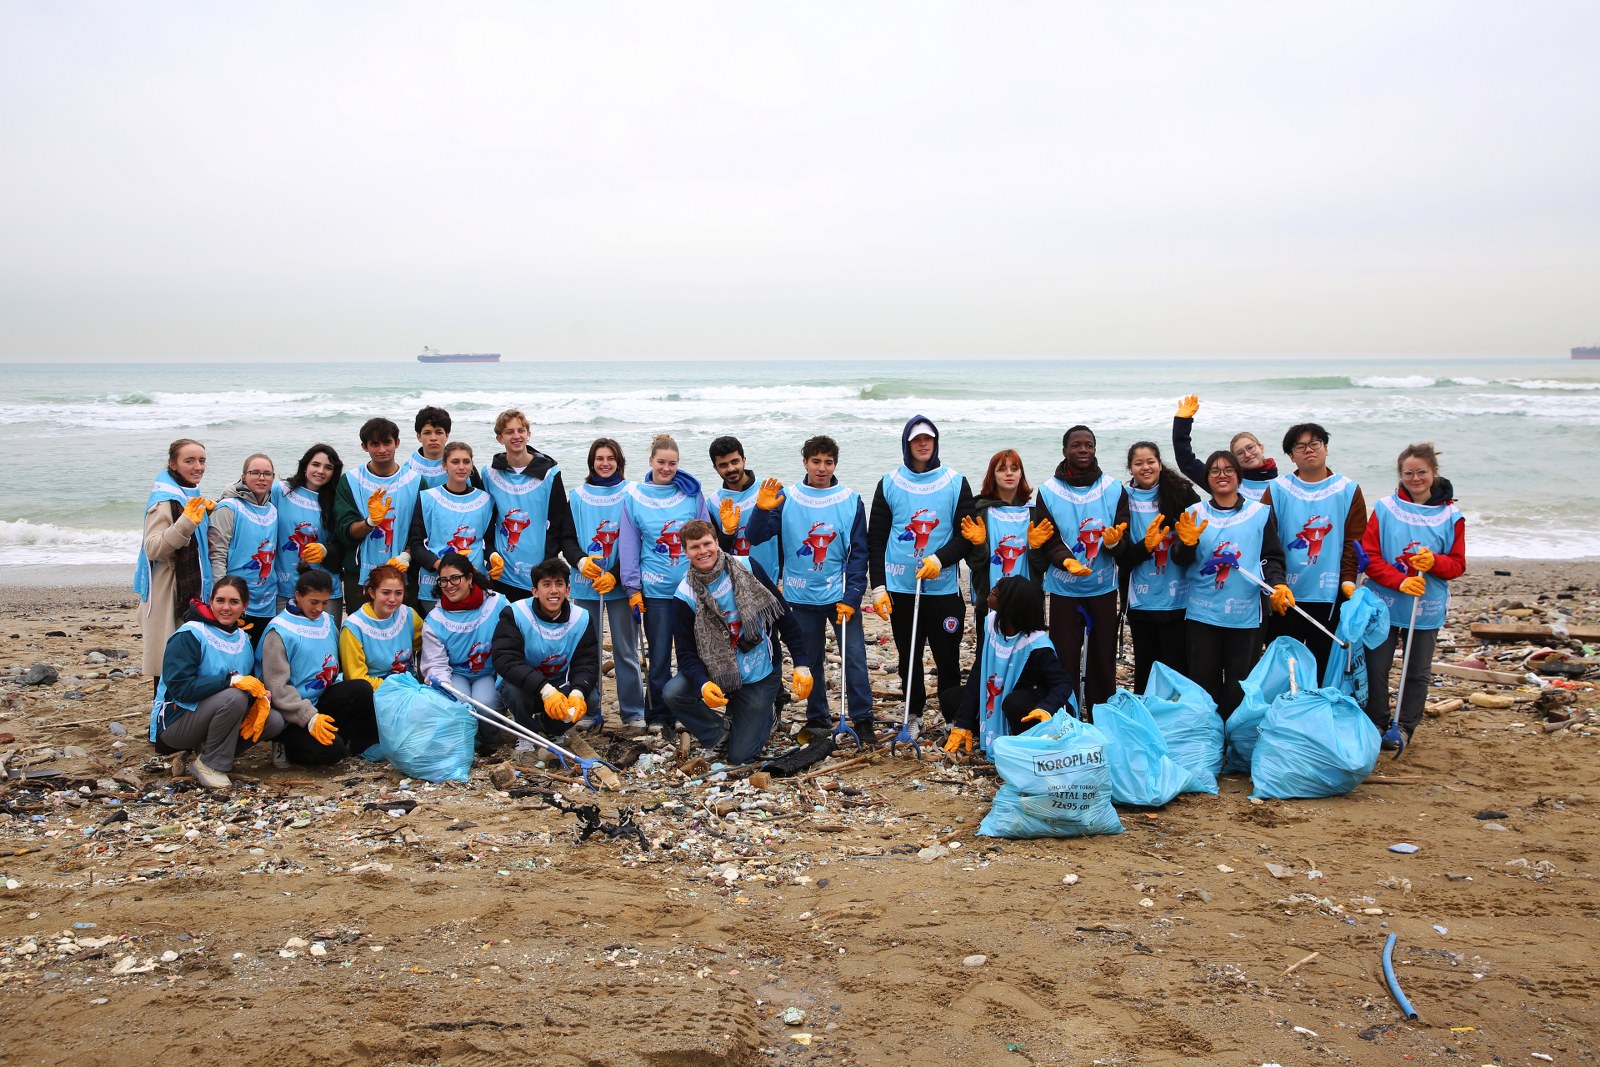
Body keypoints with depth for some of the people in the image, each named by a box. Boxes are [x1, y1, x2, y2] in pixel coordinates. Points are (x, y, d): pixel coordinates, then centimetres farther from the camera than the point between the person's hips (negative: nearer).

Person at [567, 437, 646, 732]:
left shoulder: (630, 494, 0)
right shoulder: (577, 495, 7)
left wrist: (615, 575, -13)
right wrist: (580, 561, -13)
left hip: (620, 584, -2)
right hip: (584, 585, 2)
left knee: (625, 650, 1)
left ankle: (633, 713, 10)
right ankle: (589, 712, 17)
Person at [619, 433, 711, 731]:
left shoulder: (692, 494, 1)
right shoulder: (635, 496, 0)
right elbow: (629, 544, 2)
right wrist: (633, 588, -1)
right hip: (655, 590, -1)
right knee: (659, 655, 5)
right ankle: (658, 715, 20)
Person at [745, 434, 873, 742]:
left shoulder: (851, 500, -2)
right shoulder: (786, 497, -2)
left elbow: (859, 552, -1)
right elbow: (756, 538, -6)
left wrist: (851, 597, -8)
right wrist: (762, 510, -26)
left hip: (841, 596, -1)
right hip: (802, 598, 1)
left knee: (854, 658, -2)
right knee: (809, 661, 11)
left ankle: (862, 719, 10)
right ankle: (817, 718, 26)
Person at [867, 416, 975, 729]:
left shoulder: (956, 483, 2)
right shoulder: (889, 484, 4)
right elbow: (876, 539, 5)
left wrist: (939, 559, -18)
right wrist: (878, 586, -2)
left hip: (943, 588, -1)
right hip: (901, 588, 1)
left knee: (948, 657, 0)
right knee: (908, 657, 11)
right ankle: (912, 715, 26)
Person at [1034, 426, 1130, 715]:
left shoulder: (1114, 489, 1)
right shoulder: (1049, 491, -2)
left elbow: (1124, 541, -2)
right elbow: (1048, 540, -6)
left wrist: (1114, 542, -26)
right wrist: (1066, 560, -25)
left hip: (1103, 588, 1)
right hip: (1063, 589, -1)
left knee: (1102, 658, 7)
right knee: (1065, 658, 2)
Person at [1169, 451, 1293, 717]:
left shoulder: (1261, 513, 5)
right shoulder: (1195, 514, 8)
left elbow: (1272, 557, 4)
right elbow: (1180, 560, 2)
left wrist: (1278, 584, -15)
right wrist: (1187, 542, -20)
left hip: (1246, 614, -1)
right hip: (1203, 613, 1)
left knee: (1240, 685, 2)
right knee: (1203, 683, 2)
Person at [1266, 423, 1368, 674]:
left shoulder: (1348, 491, 5)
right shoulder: (1278, 490, 3)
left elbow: (1354, 542, 2)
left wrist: (1347, 581, -9)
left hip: (1329, 596, 0)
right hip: (1284, 596, 0)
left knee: (1323, 665, 7)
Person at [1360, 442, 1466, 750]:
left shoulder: (1450, 515, 1)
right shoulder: (1385, 509, -2)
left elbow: (1458, 564, 3)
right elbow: (1370, 557, -6)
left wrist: (1434, 561, -19)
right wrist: (1401, 581, -19)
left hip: (1427, 609, 1)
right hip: (1385, 604, -1)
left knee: (1418, 672, 8)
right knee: (1376, 667, 2)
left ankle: (1404, 728, 21)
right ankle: (1377, 725, 17)